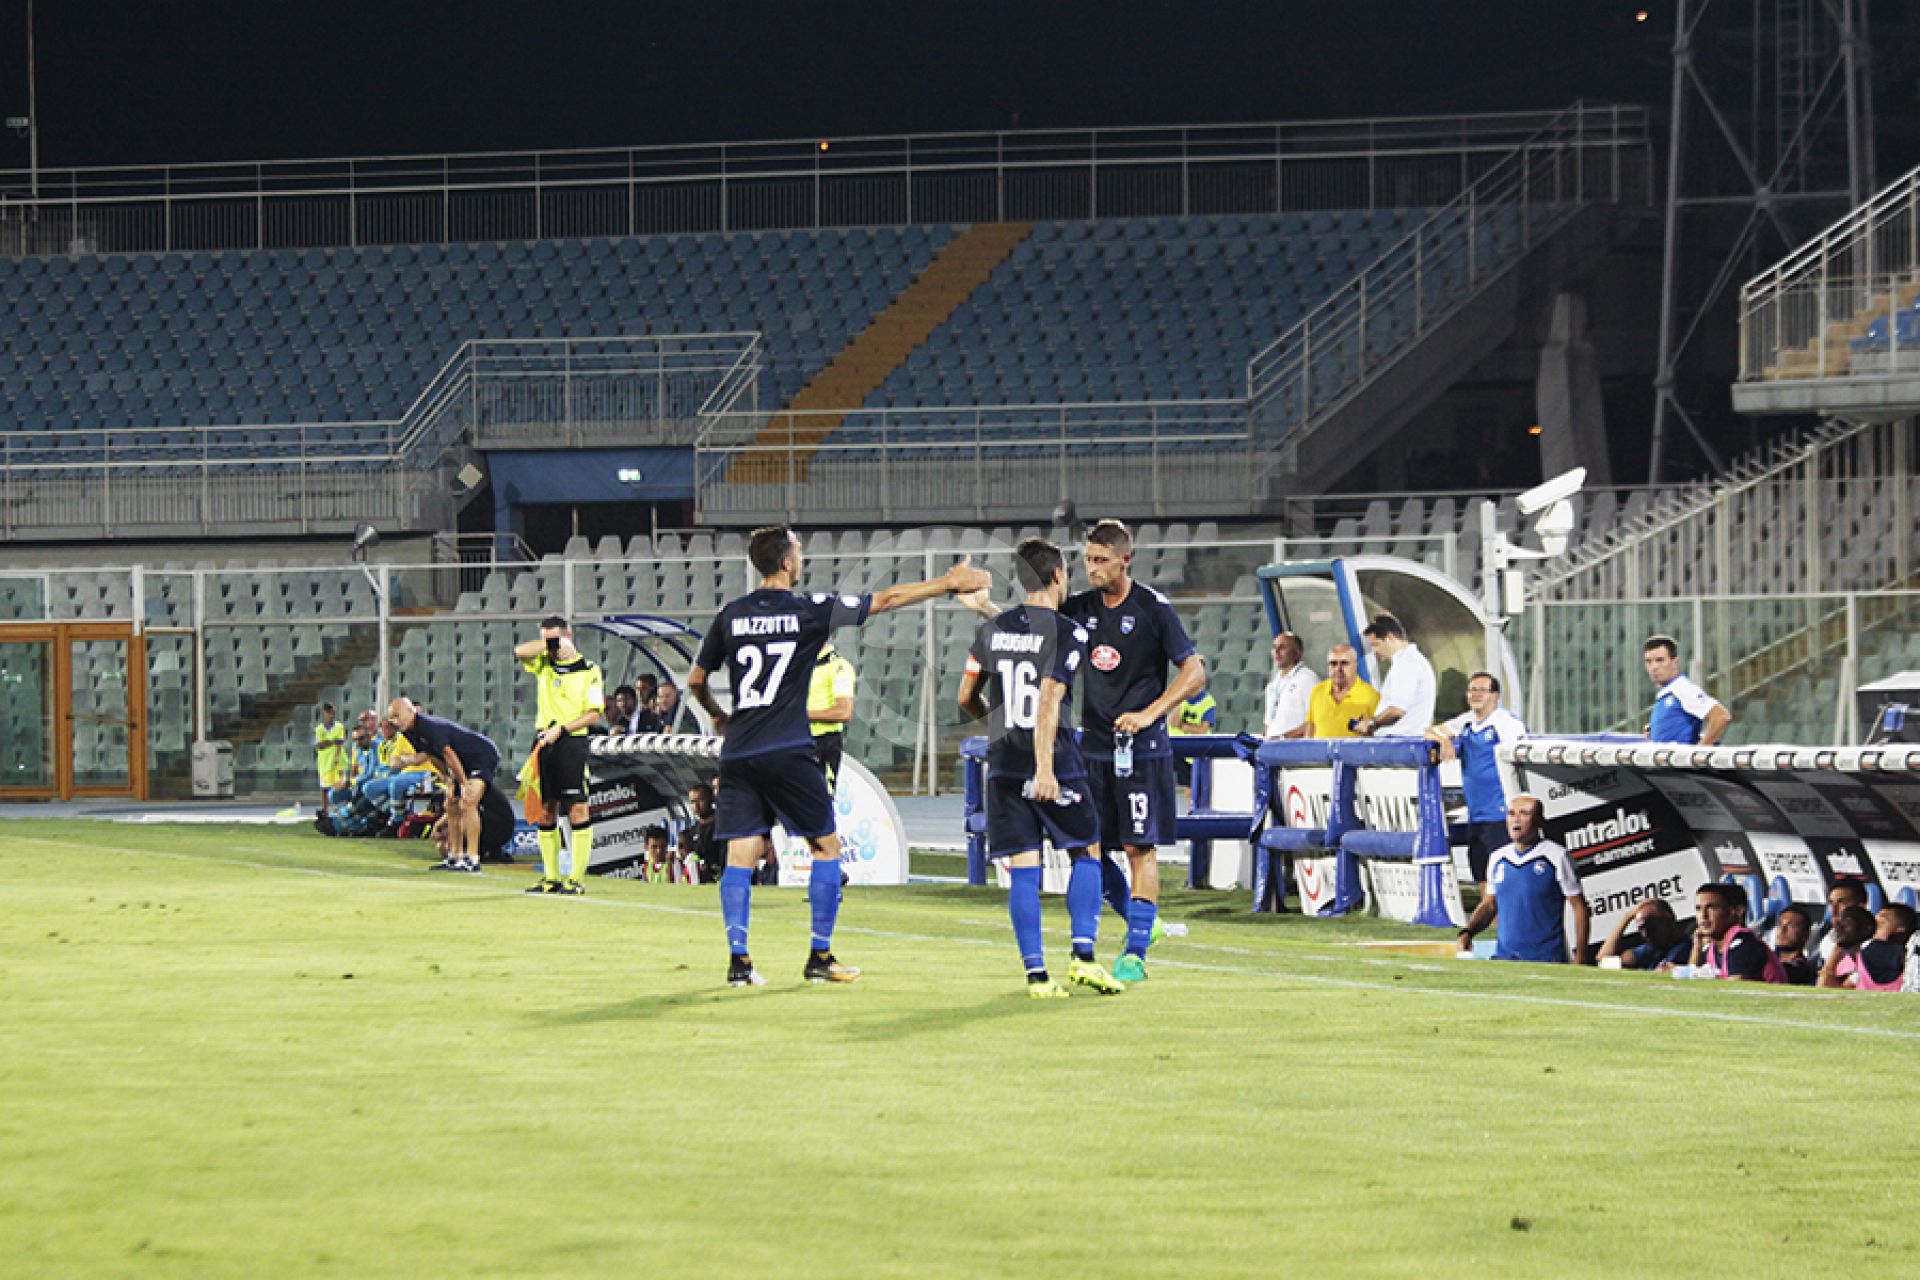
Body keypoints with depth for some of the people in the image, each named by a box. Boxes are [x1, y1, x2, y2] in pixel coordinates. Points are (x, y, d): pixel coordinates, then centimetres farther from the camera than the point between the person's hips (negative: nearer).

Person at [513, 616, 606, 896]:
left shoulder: (589, 670, 0)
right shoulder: (544, 664, 13)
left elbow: (594, 714, -4)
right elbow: (520, 651, -4)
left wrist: (561, 729, -13)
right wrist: (550, 645, -11)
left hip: (572, 741, -5)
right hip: (543, 742, 5)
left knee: (578, 810, -9)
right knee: (545, 810, 5)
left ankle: (577, 878, -10)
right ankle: (550, 878, 11)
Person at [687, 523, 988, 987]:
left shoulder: (731, 615, 7)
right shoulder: (807, 610, -4)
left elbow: (696, 679, 15)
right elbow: (885, 600, 2)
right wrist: (948, 583, 11)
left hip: (737, 753, 4)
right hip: (788, 752, -4)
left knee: (741, 855, 4)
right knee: (826, 845, 8)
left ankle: (738, 960, -4)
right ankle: (820, 957, 8)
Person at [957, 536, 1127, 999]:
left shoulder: (992, 630, 8)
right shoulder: (1069, 633, -8)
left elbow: (966, 696, 14)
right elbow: (1049, 700, -18)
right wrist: (1045, 768, -22)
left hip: (1003, 765, 4)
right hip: (1054, 763, -4)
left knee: (1022, 870, 2)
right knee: (1085, 854, 11)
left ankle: (1036, 973, -3)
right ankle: (1083, 955, -2)